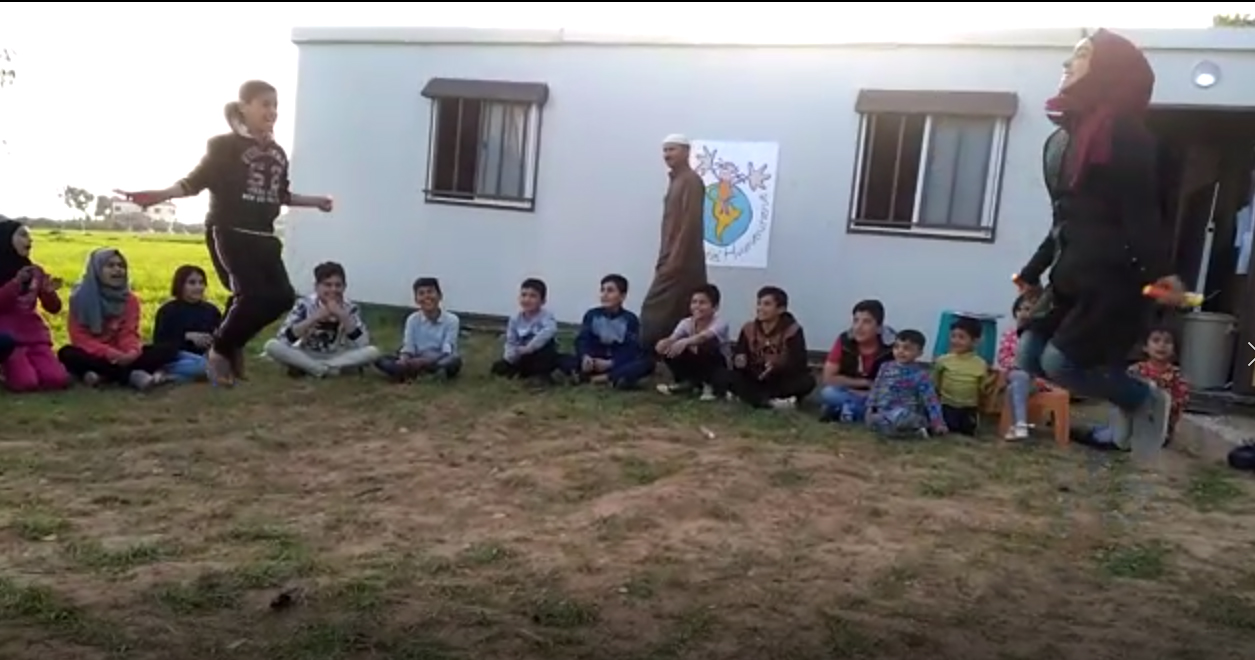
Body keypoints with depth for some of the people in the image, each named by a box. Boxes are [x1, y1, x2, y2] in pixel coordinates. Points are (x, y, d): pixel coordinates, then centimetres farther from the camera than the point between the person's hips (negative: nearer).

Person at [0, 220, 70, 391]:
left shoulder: (34, 271, 10)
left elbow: (53, 308, 8)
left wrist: (49, 292, -12)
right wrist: (16, 283, -25)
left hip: (33, 335, 4)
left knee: (59, 380, -17)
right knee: (26, 382, -25)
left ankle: (24, 364, 11)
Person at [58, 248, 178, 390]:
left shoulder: (130, 300, 3)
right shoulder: (81, 297, -6)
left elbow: (129, 333, -5)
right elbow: (79, 338, -12)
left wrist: (132, 352, -29)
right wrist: (110, 353, -28)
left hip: (120, 357, 2)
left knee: (169, 350, -18)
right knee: (67, 354, -36)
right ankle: (133, 375, -36)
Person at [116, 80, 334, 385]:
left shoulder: (277, 153, 14)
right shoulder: (224, 145, -2)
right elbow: (195, 182, -5)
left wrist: (315, 201, 34)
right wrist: (158, 195, -20)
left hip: (263, 236, 7)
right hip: (228, 233, -7)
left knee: (282, 296, 1)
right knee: (253, 294, -18)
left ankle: (231, 345, 20)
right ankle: (219, 349, 5)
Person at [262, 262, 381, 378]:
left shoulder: (350, 308, -11)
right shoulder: (304, 304, -13)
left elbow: (363, 344, -22)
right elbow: (283, 338, -23)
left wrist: (343, 317, -30)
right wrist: (314, 319, -31)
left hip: (338, 358, 1)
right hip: (307, 356, -1)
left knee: (373, 351, -26)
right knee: (271, 345, -26)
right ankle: (330, 369, -22)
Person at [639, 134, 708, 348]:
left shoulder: (691, 181, -11)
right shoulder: (675, 180, 18)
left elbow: (691, 224, -19)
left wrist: (675, 260, -22)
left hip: (682, 262, -9)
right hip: (673, 260, 9)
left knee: (655, 310, -10)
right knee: (681, 316, 9)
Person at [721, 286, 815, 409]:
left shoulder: (792, 330, -10)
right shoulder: (748, 329, 0)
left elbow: (798, 363, -19)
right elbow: (737, 355, -3)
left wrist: (776, 367, -37)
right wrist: (739, 361, -27)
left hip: (782, 381, -2)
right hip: (756, 380, 2)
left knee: (807, 381, -31)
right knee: (727, 376, -22)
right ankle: (769, 401, -35)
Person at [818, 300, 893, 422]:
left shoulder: (890, 348, -18)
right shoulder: (844, 341, -14)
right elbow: (828, 378, -15)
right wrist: (865, 383, -14)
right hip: (849, 393, 0)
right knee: (828, 393, -29)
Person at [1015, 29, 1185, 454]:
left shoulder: (1124, 132, -9)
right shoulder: (1067, 135, 15)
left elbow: (1142, 210, -16)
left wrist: (1161, 271, -29)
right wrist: (1034, 270, 25)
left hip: (1114, 276, -9)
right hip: (1074, 274, 9)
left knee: (1060, 362, -14)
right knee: (1030, 355, 3)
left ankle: (1146, 399, 14)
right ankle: (1128, 400, 21)